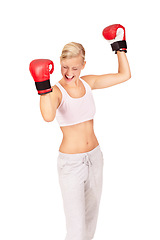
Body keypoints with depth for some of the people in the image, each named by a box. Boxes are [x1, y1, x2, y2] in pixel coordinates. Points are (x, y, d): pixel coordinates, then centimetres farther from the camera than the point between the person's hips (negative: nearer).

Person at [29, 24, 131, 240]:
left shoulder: (88, 83, 0)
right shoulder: (55, 91, -16)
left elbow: (124, 75, 4)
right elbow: (48, 117, -39)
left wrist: (119, 48, 1)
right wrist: (43, 85, -45)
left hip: (95, 157, 6)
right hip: (70, 163, -5)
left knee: (91, 216, 23)